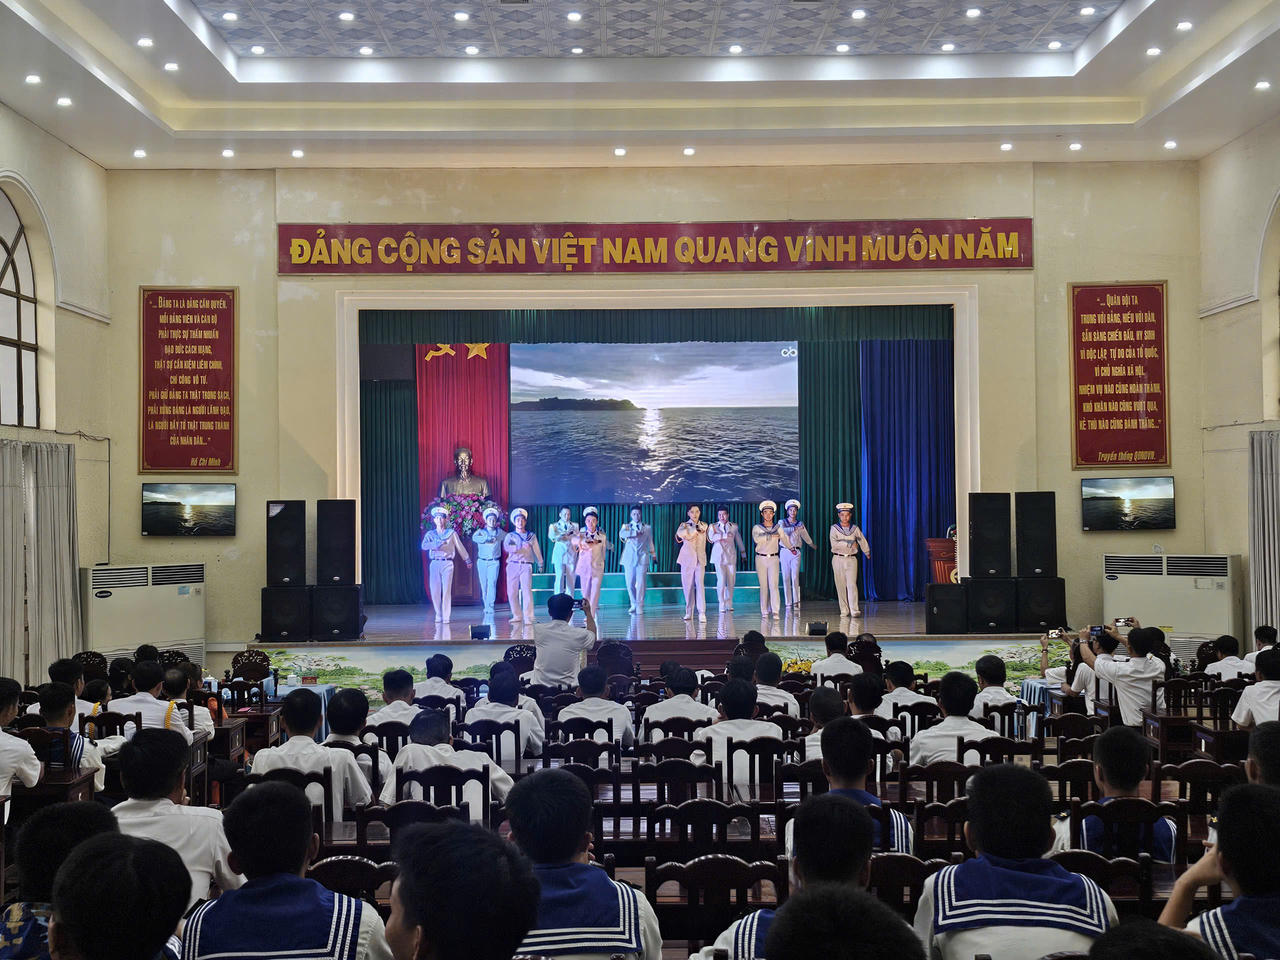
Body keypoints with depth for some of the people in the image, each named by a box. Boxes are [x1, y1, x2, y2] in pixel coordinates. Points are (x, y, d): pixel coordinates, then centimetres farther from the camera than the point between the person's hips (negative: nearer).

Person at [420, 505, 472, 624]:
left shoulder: (452, 533, 7)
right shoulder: (430, 534, 10)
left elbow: (460, 548, 15)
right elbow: (424, 545, -8)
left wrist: (467, 560, 21)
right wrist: (436, 544, -24)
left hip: (447, 564, -2)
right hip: (434, 564, 2)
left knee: (446, 590, -8)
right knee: (435, 591, -1)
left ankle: (446, 617, -5)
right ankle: (438, 615, 12)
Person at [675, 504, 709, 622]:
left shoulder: (704, 526, 12)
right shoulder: (684, 525, 5)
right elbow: (680, 534, -13)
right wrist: (696, 528, -11)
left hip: (700, 559, 0)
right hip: (687, 558, 0)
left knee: (700, 584, -12)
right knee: (688, 585, 0)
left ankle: (702, 612, -13)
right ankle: (689, 612, 8)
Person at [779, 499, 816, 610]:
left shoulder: (800, 523, 12)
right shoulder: (782, 522, 6)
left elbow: (806, 536, 29)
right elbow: (782, 530, -15)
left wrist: (812, 545, 41)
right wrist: (794, 528, -24)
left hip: (796, 552, 1)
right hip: (785, 552, -1)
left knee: (795, 577, -10)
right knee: (786, 578, -2)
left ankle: (796, 601, -11)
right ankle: (788, 603, 1)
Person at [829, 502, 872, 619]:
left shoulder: (855, 528, 6)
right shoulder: (834, 528, -1)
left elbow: (862, 541, 22)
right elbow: (834, 544, -15)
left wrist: (867, 552, 36)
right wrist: (849, 544, -18)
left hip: (851, 559, 0)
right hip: (838, 559, 0)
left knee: (852, 584, -11)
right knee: (840, 586, 1)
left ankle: (854, 610, -15)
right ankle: (844, 611, 8)